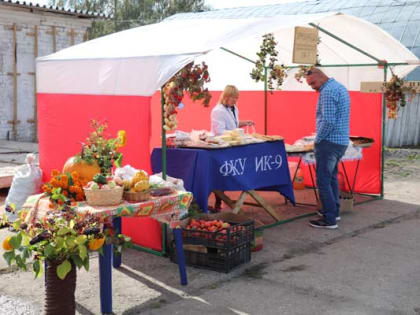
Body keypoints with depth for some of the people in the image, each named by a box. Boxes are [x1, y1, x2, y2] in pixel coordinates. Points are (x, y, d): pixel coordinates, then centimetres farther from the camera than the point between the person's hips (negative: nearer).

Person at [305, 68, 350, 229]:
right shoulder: (340, 87, 16)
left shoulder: (327, 91, -17)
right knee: (332, 177, 20)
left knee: (323, 180, -6)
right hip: (342, 141, 10)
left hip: (329, 142, -10)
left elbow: (328, 121, -24)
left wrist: (318, 140, -12)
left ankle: (329, 219, -4)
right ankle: (334, 210, 30)